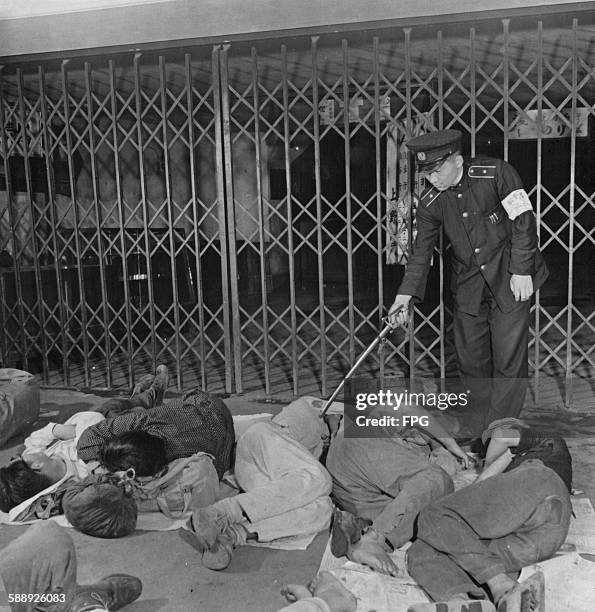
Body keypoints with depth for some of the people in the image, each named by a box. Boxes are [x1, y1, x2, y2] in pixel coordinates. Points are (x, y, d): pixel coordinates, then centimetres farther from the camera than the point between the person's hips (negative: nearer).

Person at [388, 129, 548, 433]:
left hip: (509, 279, -4)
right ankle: (479, 417, 28)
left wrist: (521, 271, -14)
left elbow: (524, 222, -11)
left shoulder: (497, 173, -15)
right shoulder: (430, 202, -4)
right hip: (468, 283, 4)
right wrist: (406, 294, -8)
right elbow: (422, 250, 1)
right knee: (469, 356, 8)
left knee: (509, 357, -3)